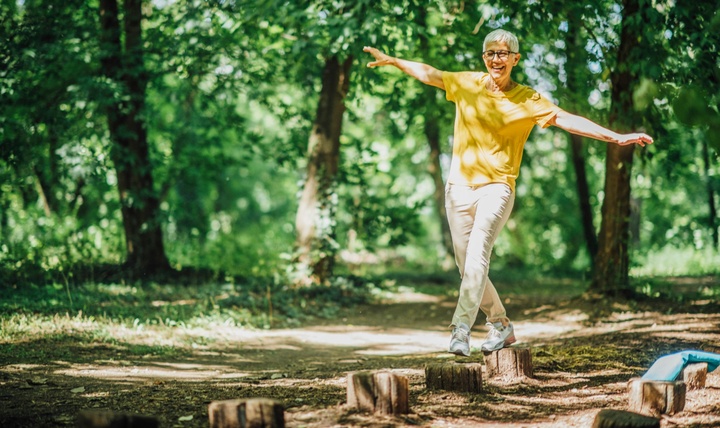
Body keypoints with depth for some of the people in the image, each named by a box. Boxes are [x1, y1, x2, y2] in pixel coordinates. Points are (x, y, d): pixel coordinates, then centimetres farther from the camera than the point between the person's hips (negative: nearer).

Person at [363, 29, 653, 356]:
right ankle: (500, 325, 24)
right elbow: (428, 74, 7)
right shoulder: (467, 84, 6)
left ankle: (461, 329, -31)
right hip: (460, 186, 4)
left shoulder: (528, 100, -2)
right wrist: (393, 60, -2)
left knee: (477, 255, -23)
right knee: (466, 265, 7)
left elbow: (567, 120, -9)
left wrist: (616, 137, -17)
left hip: (496, 186, -4)